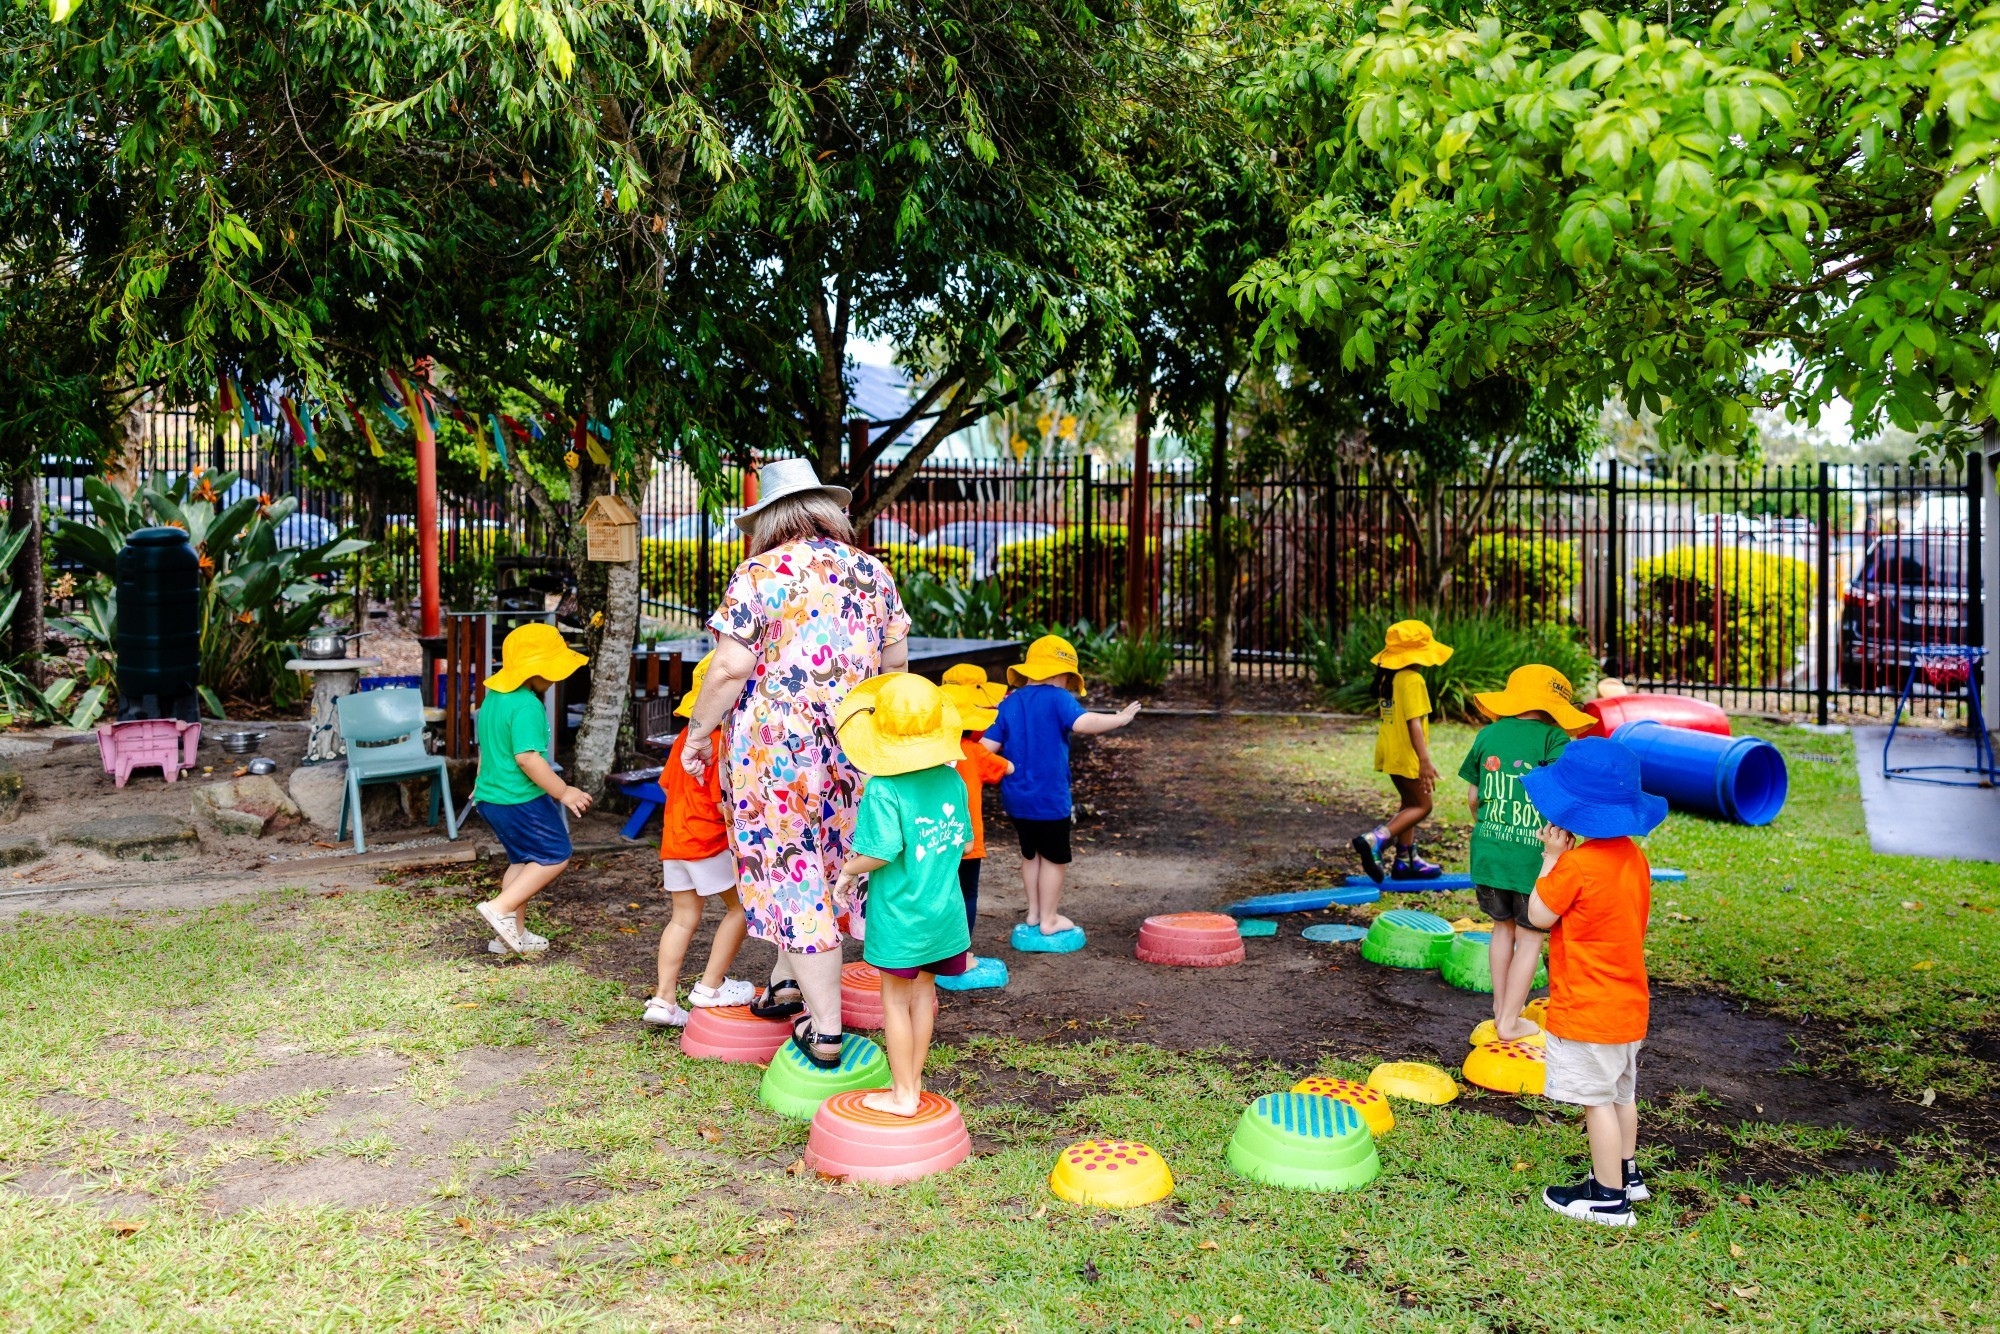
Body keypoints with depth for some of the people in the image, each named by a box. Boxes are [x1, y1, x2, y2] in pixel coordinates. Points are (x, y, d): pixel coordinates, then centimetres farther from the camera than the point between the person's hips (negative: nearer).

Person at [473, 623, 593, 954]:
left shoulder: (493, 697, 10)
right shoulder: (526, 706, -21)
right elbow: (528, 757, -27)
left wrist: (481, 782, 36)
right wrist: (563, 792, -21)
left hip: (491, 796, 10)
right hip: (520, 799, -10)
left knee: (522, 860, 19)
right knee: (555, 855, 2)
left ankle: (514, 932, 23)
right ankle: (500, 908, -5)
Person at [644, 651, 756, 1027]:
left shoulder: (685, 738, 9)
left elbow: (668, 783, 17)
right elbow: (726, 802, -21)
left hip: (673, 839, 8)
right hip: (710, 840, -8)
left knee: (684, 917, 13)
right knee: (740, 906, 6)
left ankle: (664, 998, 11)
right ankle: (710, 986, 7)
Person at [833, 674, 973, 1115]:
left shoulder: (883, 789, -20)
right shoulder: (951, 779, -1)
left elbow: (882, 851, -25)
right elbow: (962, 840, 7)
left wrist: (848, 870, -7)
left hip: (899, 914, -6)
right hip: (944, 909, 6)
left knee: (896, 1000, 8)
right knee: (923, 994, 18)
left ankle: (902, 1095, 16)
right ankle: (913, 1083, 29)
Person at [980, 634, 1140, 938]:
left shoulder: (1008, 704, 3)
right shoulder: (1058, 699, -13)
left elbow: (987, 747, -1)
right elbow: (1084, 723, -29)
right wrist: (1120, 718, -18)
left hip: (1016, 797, 6)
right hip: (1049, 798, -6)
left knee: (1030, 854, 22)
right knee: (1055, 858, 10)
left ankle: (1034, 912, 32)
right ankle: (1049, 919, 17)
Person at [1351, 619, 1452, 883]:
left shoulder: (1386, 677, 9)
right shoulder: (1412, 679, -18)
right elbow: (1414, 723, -23)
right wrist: (1425, 761, -25)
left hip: (1391, 752, 9)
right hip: (1407, 754, -9)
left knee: (1410, 804, 19)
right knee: (1422, 805, 1)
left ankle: (1406, 860, 23)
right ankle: (1375, 840, -15)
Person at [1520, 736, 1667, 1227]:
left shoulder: (1576, 864, -25)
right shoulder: (1633, 855, 2)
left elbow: (1539, 916, -13)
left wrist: (1552, 857, -8)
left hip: (1587, 1010, -9)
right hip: (1627, 1003, 9)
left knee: (1597, 1099, 2)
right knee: (1621, 1093, 23)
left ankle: (1608, 1198, 11)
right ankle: (1626, 1173, 38)